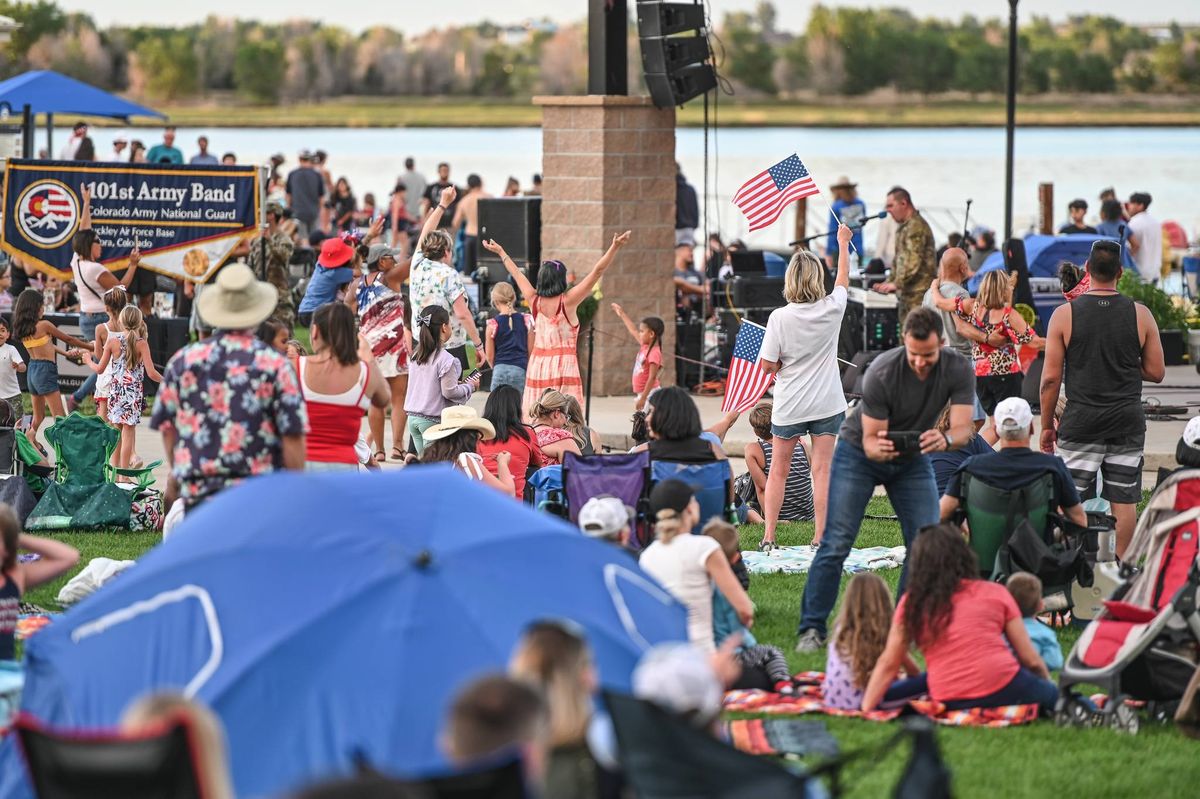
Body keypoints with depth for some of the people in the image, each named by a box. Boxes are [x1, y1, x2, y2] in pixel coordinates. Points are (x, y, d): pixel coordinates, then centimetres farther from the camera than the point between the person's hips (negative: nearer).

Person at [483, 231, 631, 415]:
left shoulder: (535, 301, 4)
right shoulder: (567, 301, -8)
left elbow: (517, 275, 20)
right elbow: (597, 272, -11)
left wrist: (501, 252, 34)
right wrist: (615, 248, -13)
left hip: (537, 364, 5)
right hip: (563, 363, -5)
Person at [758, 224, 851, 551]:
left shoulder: (780, 317, -14)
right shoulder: (832, 309, -8)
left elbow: (767, 364, -13)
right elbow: (843, 279, 14)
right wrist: (843, 243, 28)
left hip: (789, 405, -1)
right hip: (826, 404, 1)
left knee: (778, 471, 9)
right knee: (822, 470, 3)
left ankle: (769, 536, 8)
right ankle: (820, 537, 2)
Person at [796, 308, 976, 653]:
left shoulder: (959, 370, -23)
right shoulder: (881, 373, -31)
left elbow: (963, 428, -29)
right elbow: (870, 437, -28)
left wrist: (946, 439, -53)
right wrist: (876, 448, -52)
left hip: (912, 458, 3)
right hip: (859, 453, -3)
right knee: (836, 543, -10)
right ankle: (812, 628, -6)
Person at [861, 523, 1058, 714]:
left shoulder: (912, 603, 10)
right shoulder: (995, 593, 10)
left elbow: (888, 664, 9)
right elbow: (1031, 659, 11)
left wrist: (865, 709, 15)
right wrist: (1049, 686, 27)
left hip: (949, 703, 0)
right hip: (1002, 690, 0)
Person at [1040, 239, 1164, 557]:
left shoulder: (1065, 314, -5)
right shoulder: (1140, 314, -2)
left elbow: (1050, 378, -4)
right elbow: (1156, 372, 3)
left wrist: (1047, 425, 5)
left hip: (1081, 422, -1)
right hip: (1127, 422, 1)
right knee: (1124, 500, 8)